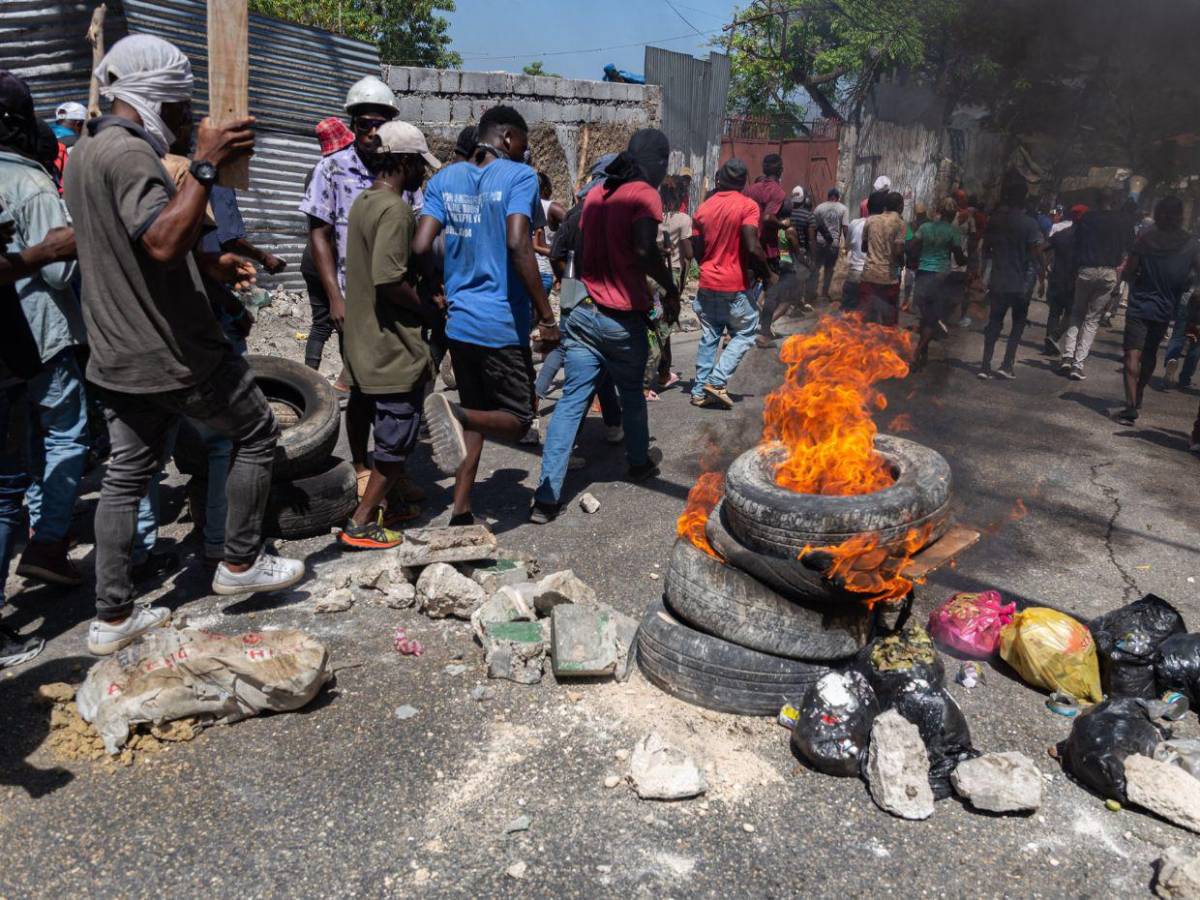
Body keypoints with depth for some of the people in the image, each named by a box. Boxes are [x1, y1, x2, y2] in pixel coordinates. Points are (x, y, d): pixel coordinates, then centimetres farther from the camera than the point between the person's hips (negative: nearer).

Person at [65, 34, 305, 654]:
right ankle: (241, 563, 18)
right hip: (173, 351, -9)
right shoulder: (129, 152, -18)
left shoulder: (85, 151, 14)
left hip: (116, 353, 9)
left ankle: (112, 617, 18)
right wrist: (206, 165, -29)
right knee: (257, 433, 9)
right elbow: (165, 242, -34)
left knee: (126, 473, 12)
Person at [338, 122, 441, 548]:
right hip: (394, 348, -10)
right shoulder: (394, 210, -19)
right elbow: (389, 281, -28)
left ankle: (386, 501, 32)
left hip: (369, 343, 10)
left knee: (391, 431, 21)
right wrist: (428, 308, -13)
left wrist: (423, 292, 14)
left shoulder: (363, 203, 13)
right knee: (398, 438, 0)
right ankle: (361, 523, 6)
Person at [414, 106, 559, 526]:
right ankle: (455, 412, -24)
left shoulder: (443, 179, 9)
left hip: (458, 321, 6)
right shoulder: (520, 176, -7)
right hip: (503, 325, -6)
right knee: (517, 420, 7)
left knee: (476, 416, 19)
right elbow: (517, 244, -21)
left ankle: (461, 512, 14)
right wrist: (547, 316, -18)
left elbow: (420, 247, -1)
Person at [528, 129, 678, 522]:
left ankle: (546, 497, -6)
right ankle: (639, 462, 41)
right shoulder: (645, 194, -10)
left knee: (571, 401, 0)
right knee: (632, 394, 19)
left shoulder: (596, 193, 12)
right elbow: (644, 250, -25)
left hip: (583, 312, 5)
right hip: (622, 319, -5)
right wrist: (670, 289, -13)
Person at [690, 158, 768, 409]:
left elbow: (698, 250, 8)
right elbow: (753, 248, -18)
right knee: (745, 333, 9)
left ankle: (700, 390, 11)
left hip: (707, 284, 5)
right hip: (735, 285, -5)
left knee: (709, 337, 12)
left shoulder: (704, 207, 6)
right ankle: (717, 381, -5)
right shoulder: (748, 206, -10)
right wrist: (768, 274, -4)